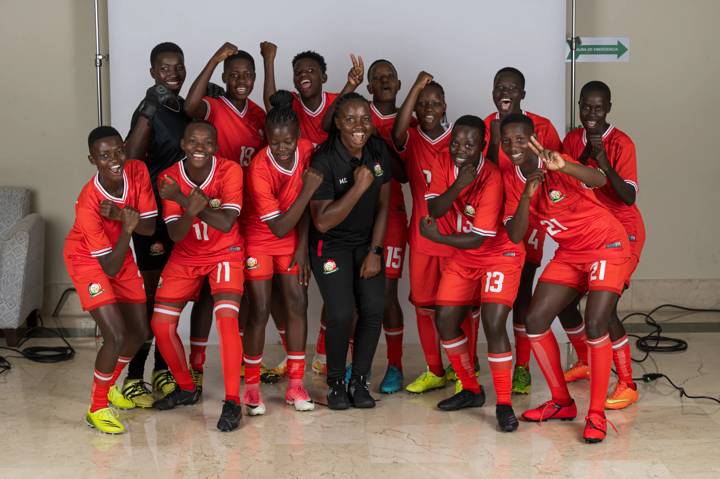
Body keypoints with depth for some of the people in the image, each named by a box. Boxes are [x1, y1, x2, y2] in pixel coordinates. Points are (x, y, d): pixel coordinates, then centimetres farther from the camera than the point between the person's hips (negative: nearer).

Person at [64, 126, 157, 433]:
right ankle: (97, 408, 2)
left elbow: (150, 227, -16)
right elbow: (109, 268, -30)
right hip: (88, 261, -6)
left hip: (121, 254, 6)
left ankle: (109, 387, 37)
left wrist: (120, 215, -34)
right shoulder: (88, 203, -34)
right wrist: (127, 229, -45)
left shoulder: (137, 171, -20)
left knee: (140, 332, 12)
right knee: (116, 336, -17)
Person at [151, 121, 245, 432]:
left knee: (227, 318, -24)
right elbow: (175, 234, -18)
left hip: (225, 253, -3)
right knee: (161, 325, -2)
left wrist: (185, 200, -34)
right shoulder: (169, 179, -13)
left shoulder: (230, 171, -18)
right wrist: (192, 209, -38)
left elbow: (227, 223, -27)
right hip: (185, 257, 3)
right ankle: (187, 388, 22)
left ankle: (232, 401, -15)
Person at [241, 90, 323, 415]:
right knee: (260, 309, -7)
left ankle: (295, 385, 6)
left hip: (292, 240, 4)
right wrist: (308, 190, -32)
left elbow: (307, 205, -1)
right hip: (260, 241, -4)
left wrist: (302, 246, -2)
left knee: (297, 303, -2)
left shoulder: (307, 151, -14)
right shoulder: (260, 170, -28)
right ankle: (252, 386, 6)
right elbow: (279, 228, -27)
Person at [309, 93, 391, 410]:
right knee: (341, 314, -17)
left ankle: (359, 381, 7)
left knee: (374, 310, -11)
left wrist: (375, 252, -2)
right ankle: (335, 383, 5)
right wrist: (359, 187, -28)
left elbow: (382, 205, 2)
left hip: (367, 241, 4)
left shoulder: (379, 151, -5)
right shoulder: (324, 161, -21)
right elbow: (322, 222, -23)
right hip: (331, 243, -4)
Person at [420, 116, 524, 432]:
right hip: (463, 257, 7)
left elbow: (477, 239, -25)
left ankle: (504, 404, -8)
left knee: (493, 323, -20)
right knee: (444, 320, 5)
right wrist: (458, 185, -32)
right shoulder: (445, 163, -7)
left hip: (500, 254, -7)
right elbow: (433, 209, -18)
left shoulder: (491, 177, -26)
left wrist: (436, 237, -18)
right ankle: (471, 390, 23)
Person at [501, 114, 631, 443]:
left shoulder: (556, 165, -21)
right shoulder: (512, 181, -3)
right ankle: (561, 403, 14)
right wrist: (527, 195, -27)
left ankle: (597, 415, -7)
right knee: (535, 320, -1)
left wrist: (563, 167, -63)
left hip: (607, 246, -6)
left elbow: (600, 180, -42)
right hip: (569, 253, 7)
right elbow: (515, 236, -12)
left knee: (595, 326, -20)